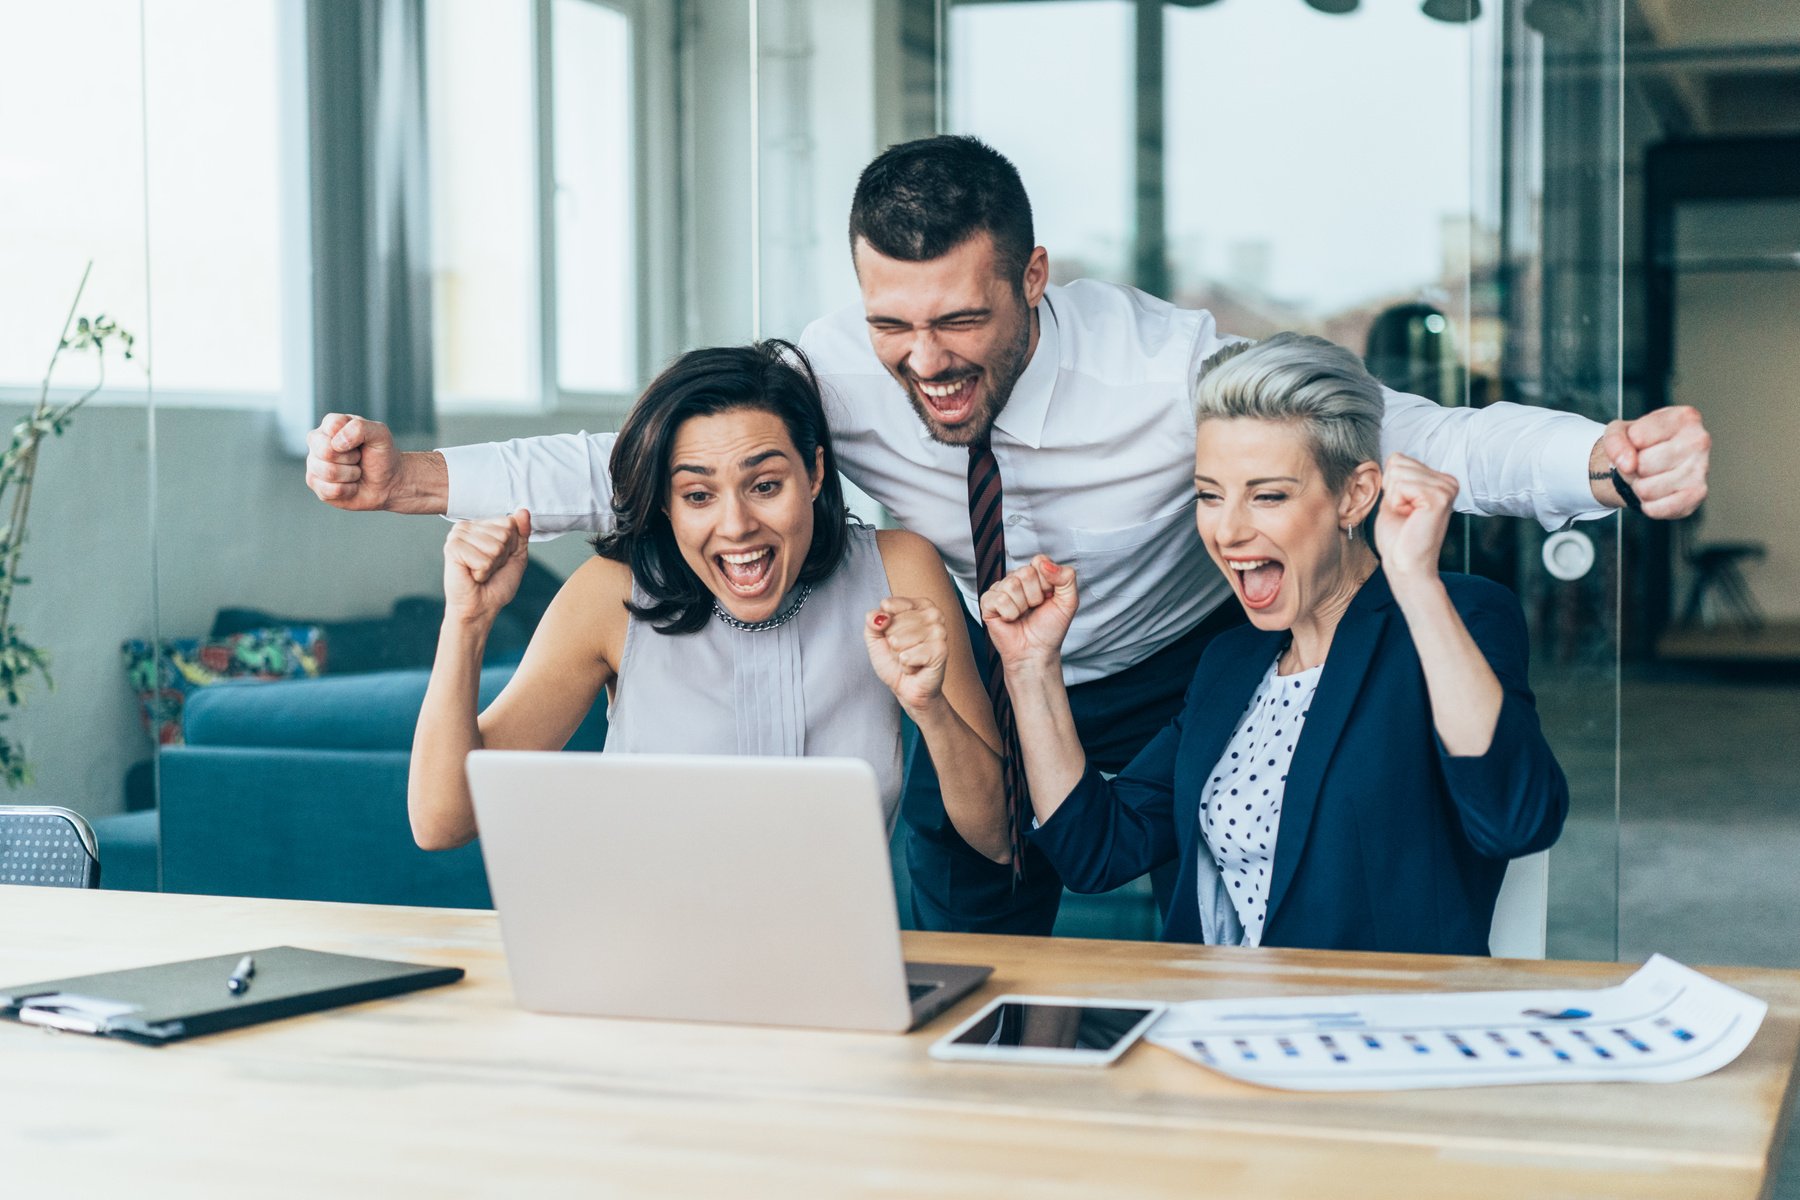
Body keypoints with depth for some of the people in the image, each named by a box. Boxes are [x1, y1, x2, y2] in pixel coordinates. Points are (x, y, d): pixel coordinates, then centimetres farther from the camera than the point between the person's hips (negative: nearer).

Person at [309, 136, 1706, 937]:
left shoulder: (1165, 368, -33)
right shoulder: (839, 370, -25)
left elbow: (1421, 436, -34)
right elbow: (639, 462, -18)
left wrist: (1613, 456, -52)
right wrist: (407, 476, -29)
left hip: (1183, 678, -2)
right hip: (989, 677, 3)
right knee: (966, 931, 2)